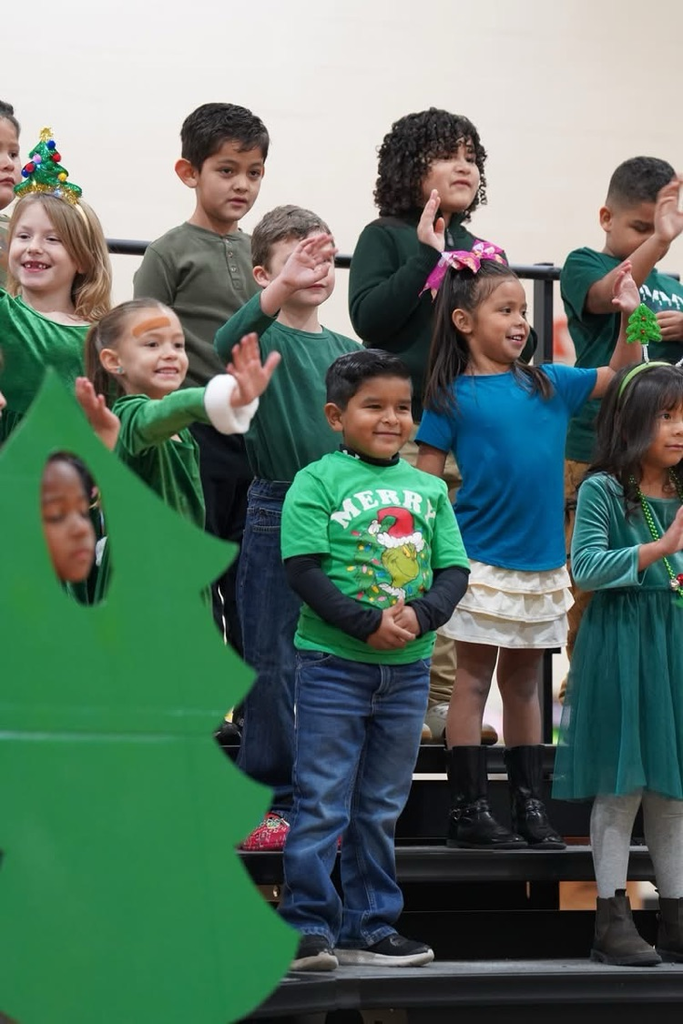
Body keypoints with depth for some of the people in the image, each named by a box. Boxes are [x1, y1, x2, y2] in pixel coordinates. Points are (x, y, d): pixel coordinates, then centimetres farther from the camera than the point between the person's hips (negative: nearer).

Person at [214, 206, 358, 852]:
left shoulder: (346, 349, 11)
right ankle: (270, 799, 6)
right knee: (273, 660, 0)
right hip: (277, 512, -5)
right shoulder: (267, 337, -4)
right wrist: (282, 289, -42)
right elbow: (229, 344, -29)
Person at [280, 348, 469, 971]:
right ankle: (307, 927, 2)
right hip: (333, 663, -5)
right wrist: (368, 623, -19)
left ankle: (370, 926, 20)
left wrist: (420, 615, -13)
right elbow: (303, 569, -12)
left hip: (408, 667, 5)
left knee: (382, 807, 12)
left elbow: (454, 570, 7)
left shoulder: (429, 489, 10)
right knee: (322, 803, -4)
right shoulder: (318, 481, -5)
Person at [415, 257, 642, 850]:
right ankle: (469, 812, 6)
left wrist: (631, 317, -2)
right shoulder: (452, 398, -6)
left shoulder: (548, 384, 7)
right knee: (475, 680, 2)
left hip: (543, 563, 5)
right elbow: (424, 482, -5)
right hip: (484, 562, -5)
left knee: (524, 682, 13)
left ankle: (530, 807, 18)